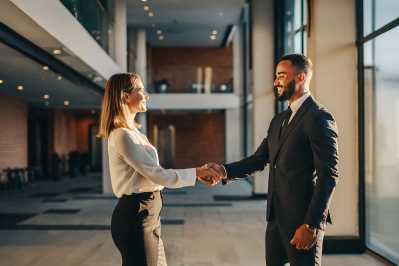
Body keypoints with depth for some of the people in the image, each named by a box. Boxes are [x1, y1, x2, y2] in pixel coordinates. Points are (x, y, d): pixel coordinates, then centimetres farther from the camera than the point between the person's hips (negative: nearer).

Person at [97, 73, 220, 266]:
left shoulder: (131, 132, 14)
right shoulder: (122, 135, -18)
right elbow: (157, 175, -19)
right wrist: (197, 172, -10)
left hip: (147, 213, 10)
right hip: (136, 217, -10)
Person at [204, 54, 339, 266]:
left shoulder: (319, 117, -12)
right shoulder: (278, 121, 15)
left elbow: (328, 175, -17)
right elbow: (259, 160, 13)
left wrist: (311, 225, -19)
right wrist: (225, 171, -4)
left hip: (302, 221, -8)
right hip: (276, 218, 8)